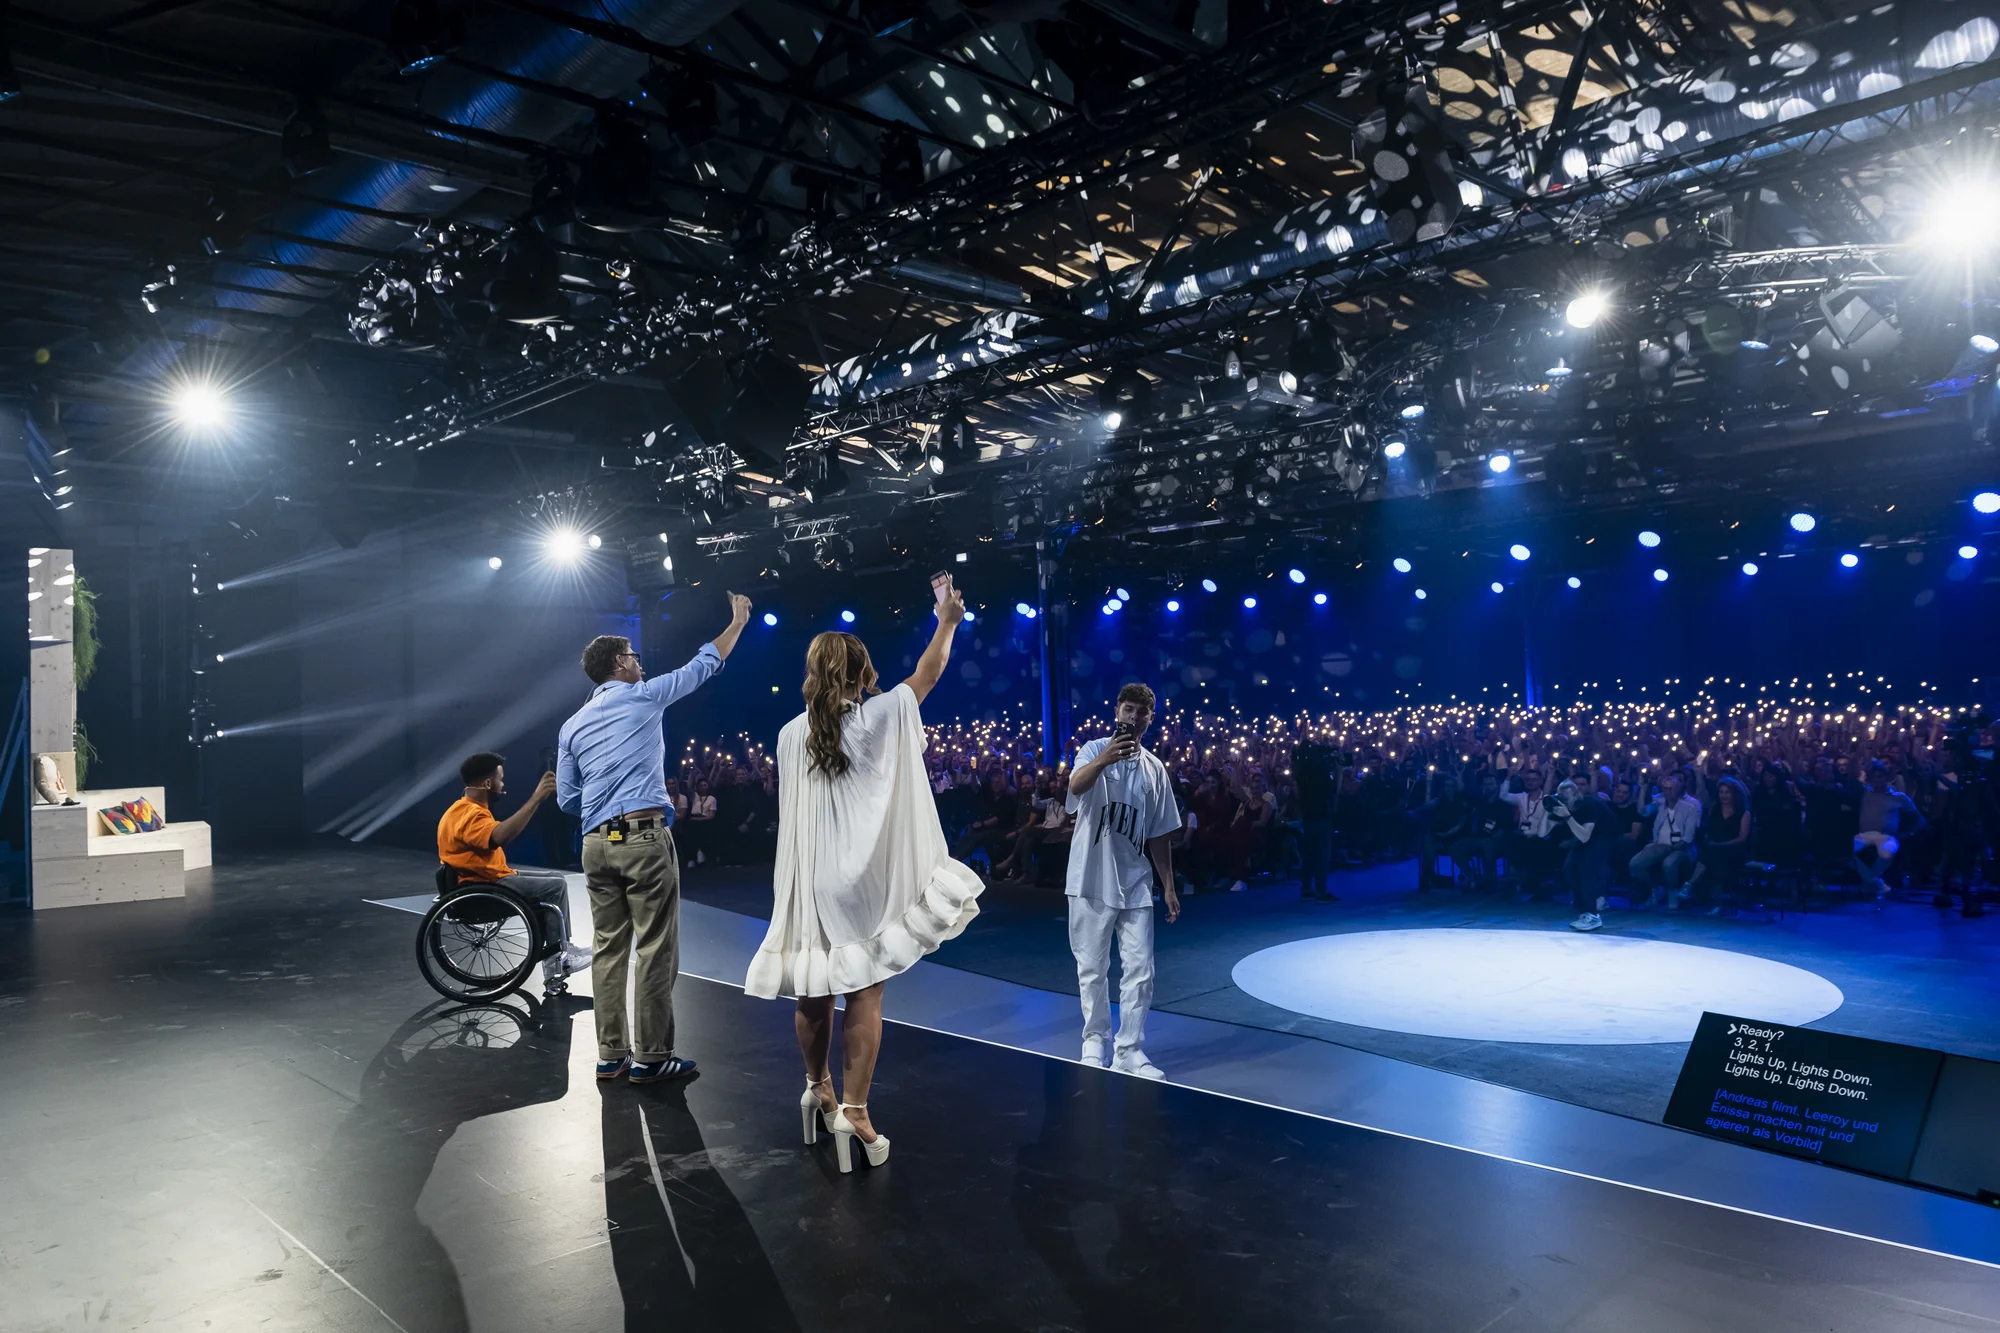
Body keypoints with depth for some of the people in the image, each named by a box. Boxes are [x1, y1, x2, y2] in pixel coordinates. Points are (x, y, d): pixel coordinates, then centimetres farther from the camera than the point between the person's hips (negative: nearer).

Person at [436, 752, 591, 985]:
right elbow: (500, 837, -41)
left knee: (556, 881, 11)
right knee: (556, 887, -12)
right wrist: (537, 798, -41)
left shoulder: (470, 809, 13)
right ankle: (558, 956, -1)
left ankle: (559, 950, 11)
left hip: (488, 879, 11)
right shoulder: (468, 814, -22)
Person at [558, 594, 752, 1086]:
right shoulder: (643, 696, 1)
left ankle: (611, 1054, 14)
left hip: (597, 843, 6)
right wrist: (739, 621, 24)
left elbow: (567, 800, 13)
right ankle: (650, 1057, 2)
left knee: (610, 948, 11)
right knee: (656, 950, -1)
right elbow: (703, 664, 11)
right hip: (644, 839, -6)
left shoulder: (572, 726, 13)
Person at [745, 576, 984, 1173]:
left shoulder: (790, 734, 4)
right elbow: (926, 676, 6)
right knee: (864, 993, 0)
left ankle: (818, 1089, 32)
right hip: (862, 879, -4)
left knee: (813, 991, 15)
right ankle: (852, 1110, -1)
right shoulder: (876, 718, -7)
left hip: (808, 879, 4)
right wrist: (948, 621, 22)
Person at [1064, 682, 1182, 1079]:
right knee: (1092, 967, 7)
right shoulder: (1095, 750, -5)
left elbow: (1159, 835, 13)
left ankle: (1130, 1051, 12)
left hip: (1135, 885, 3)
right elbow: (1076, 785, -30)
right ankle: (1095, 1043, 22)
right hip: (1091, 881, -3)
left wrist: (1169, 887, 10)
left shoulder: (1155, 768, 8)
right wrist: (1103, 759, -49)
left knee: (1140, 970, 2)